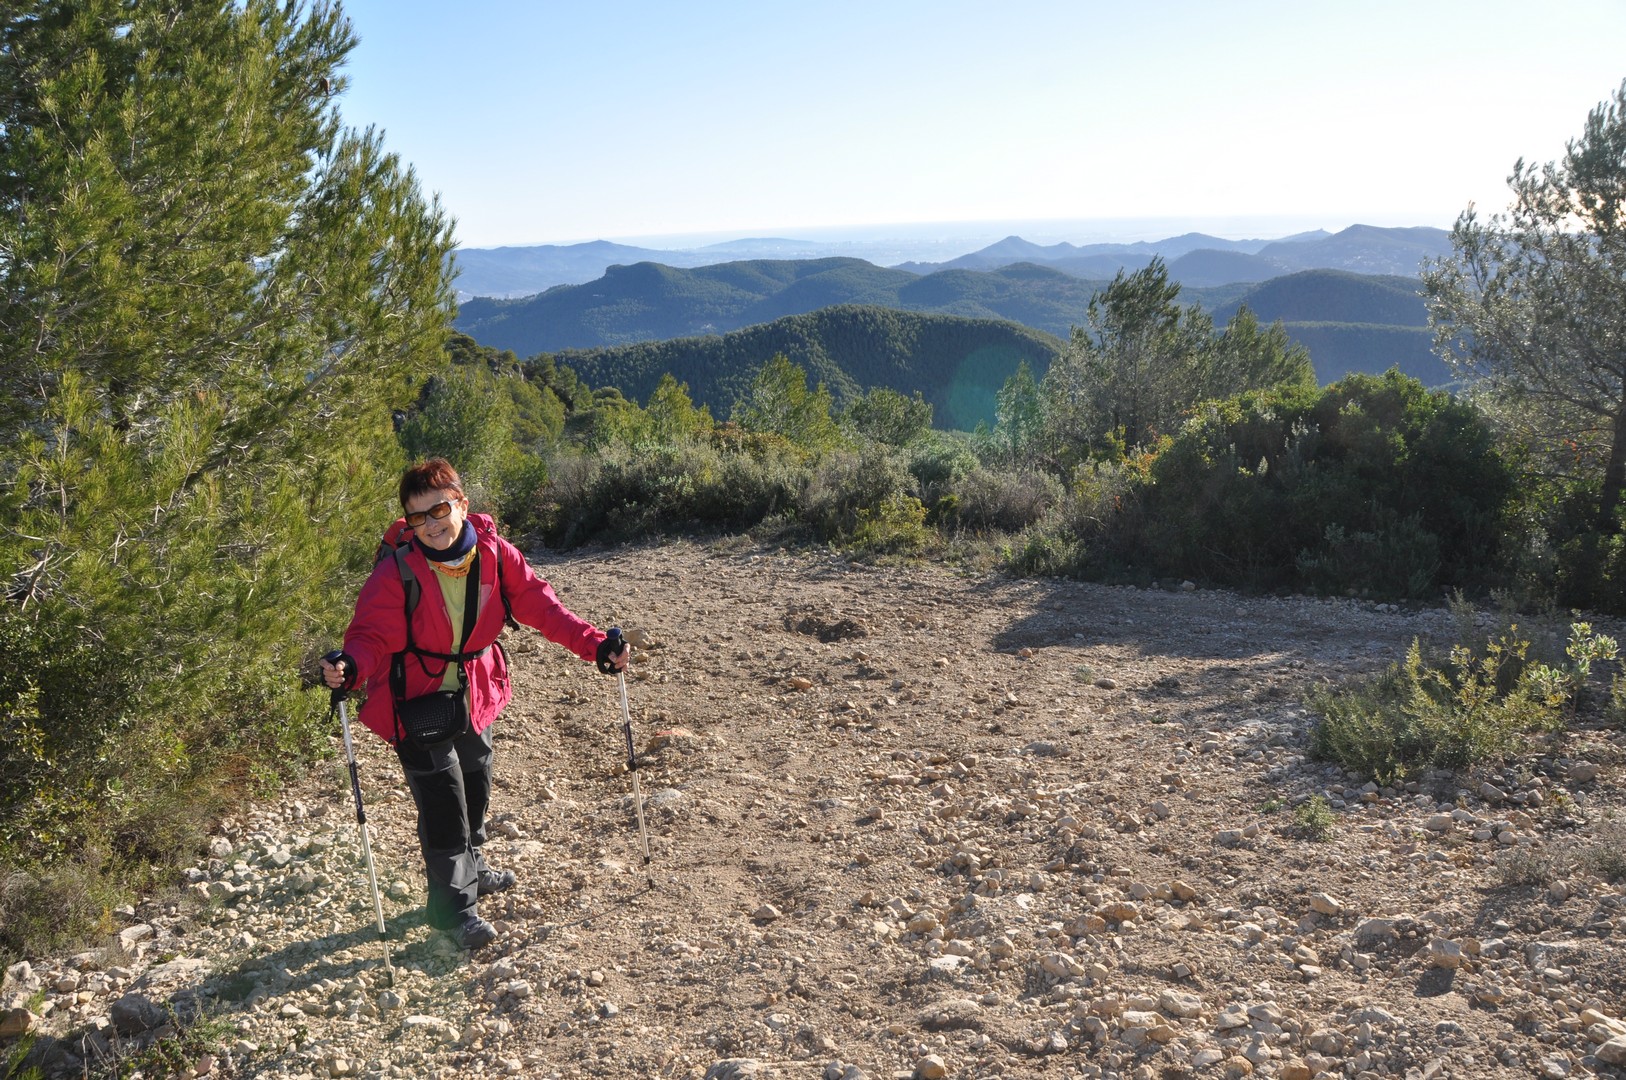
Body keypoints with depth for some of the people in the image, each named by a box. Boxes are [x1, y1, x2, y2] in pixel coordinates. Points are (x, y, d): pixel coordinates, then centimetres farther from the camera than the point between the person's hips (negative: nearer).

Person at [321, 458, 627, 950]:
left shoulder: (495, 555, -14)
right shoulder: (397, 571, -23)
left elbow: (542, 605, -13)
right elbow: (372, 635, -22)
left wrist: (596, 645, -24)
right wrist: (349, 667, -46)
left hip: (474, 693, 5)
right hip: (416, 699, -5)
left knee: (476, 784, 23)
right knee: (442, 800, -6)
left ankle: (472, 867, 48)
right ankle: (455, 905, 12)